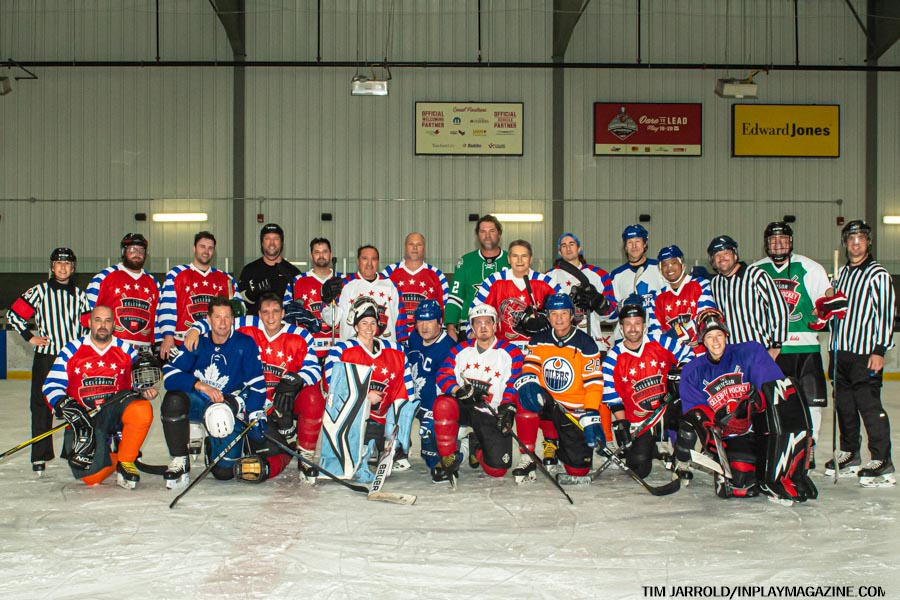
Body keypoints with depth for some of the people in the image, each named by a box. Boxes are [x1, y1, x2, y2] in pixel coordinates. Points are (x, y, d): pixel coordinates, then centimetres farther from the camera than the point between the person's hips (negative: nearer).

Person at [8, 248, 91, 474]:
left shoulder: (80, 294, 11)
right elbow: (13, 314, 3)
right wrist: (29, 337, -2)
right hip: (46, 356, -2)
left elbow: (88, 324, 18)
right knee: (42, 404, -2)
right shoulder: (39, 291, 2)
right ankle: (40, 455, 3)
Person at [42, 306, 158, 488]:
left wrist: (144, 389, -13)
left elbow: (139, 381, 12)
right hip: (83, 419, -1)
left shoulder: (126, 350, 7)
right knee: (92, 477, -18)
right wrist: (67, 408, -18)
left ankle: (125, 462, -12)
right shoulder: (72, 350, 4)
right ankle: (110, 458, 22)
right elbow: (52, 385, 0)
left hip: (115, 411, 1)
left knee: (142, 409, -35)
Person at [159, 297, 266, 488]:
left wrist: (254, 419, -16)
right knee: (173, 400, -34)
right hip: (199, 403, 1)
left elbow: (257, 385, -7)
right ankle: (179, 461, -16)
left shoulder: (245, 344, -7)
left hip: (232, 409, -1)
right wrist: (200, 385, -28)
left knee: (224, 472, -12)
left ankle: (214, 447, 26)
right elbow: (169, 373, -14)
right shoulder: (196, 342, -3)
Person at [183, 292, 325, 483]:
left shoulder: (300, 336, -7)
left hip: (290, 401, 0)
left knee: (312, 397, -36)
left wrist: (295, 380, -34)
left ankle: (306, 455, -18)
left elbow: (314, 369, -15)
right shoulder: (249, 328, -3)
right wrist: (196, 330, -15)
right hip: (258, 403, 1)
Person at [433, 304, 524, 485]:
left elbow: (514, 385, -2)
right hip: (465, 407, 1)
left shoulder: (511, 353, -1)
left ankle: (478, 450, 27)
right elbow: (443, 377, -2)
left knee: (497, 469, -12)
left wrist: (507, 408, -18)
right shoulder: (460, 350, 6)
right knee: (443, 404, -34)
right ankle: (449, 461, -18)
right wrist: (461, 391, -21)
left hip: (493, 416, -1)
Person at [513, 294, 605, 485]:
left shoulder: (585, 344, -6)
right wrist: (528, 382, -29)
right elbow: (529, 369, -4)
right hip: (546, 404, 2)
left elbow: (594, 383, -10)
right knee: (526, 396, -32)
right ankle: (528, 458, -19)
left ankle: (553, 443, 24)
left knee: (578, 469, -11)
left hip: (575, 413, -2)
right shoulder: (538, 341, 3)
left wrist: (591, 417, -21)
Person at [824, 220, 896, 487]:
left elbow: (886, 313, -11)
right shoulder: (842, 273, 16)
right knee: (844, 404, 12)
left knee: (869, 405, -11)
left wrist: (880, 350, -16)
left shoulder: (878, 275, -6)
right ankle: (849, 455, 24)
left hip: (865, 353, -7)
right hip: (841, 351, 7)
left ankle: (882, 462, -5)